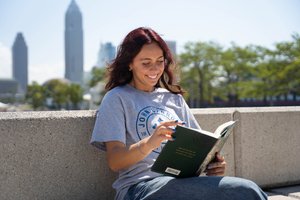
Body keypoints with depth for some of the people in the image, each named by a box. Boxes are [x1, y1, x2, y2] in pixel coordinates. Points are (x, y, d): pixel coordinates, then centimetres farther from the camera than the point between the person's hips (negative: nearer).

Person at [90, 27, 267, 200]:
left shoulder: (174, 98, 22)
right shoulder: (117, 99, 5)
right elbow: (114, 161, -5)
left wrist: (211, 162, -3)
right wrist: (149, 143, -25)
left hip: (183, 182, 6)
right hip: (140, 186, -5)